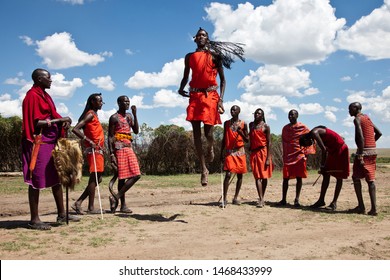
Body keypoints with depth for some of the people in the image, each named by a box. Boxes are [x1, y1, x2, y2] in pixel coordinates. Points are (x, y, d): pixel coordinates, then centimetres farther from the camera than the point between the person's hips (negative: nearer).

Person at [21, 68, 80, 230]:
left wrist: (63, 122, -4)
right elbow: (36, 122, -18)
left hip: (51, 141, 10)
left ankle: (62, 214, 19)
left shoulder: (44, 95, 17)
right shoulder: (33, 96, -11)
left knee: (56, 178, 12)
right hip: (39, 142, -10)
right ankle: (34, 219, 1)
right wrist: (60, 120, -15)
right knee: (37, 180, -5)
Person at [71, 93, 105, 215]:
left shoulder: (95, 115, 20)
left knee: (97, 179, 11)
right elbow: (75, 129, -18)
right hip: (94, 150, -9)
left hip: (98, 151, 9)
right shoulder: (90, 114, -8)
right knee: (94, 178, -6)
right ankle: (91, 208, -1)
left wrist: (102, 147, 9)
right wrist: (89, 141, -21)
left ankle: (79, 202, 13)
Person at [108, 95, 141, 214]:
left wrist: (135, 114, 0)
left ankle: (116, 197, 2)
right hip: (119, 149, -7)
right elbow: (110, 137, -6)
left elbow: (136, 131, 7)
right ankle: (123, 205, -1)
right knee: (122, 177, -8)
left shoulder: (129, 116, 18)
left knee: (136, 175, 0)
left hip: (129, 148, 7)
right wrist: (112, 154, -15)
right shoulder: (114, 118, -2)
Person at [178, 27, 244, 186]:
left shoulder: (214, 55, 4)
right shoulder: (189, 57, 13)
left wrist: (221, 99, -9)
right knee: (196, 133, -1)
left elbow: (222, 79, 3)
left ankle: (211, 147, 32)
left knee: (208, 133, -7)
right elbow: (186, 76, 23)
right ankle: (204, 169, 7)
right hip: (194, 95, 3)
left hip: (210, 95, -3)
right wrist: (181, 89, 1)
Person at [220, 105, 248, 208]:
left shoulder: (243, 124, 5)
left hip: (240, 151, 1)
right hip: (229, 151, -1)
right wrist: (221, 153, 7)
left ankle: (236, 197, 15)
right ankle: (224, 199, -13)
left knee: (239, 175, 5)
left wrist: (241, 132, -15)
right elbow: (224, 139, 11)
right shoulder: (226, 123, 8)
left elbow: (247, 140, 4)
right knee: (228, 174, -13)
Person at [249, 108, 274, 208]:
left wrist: (268, 158, -14)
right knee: (257, 176, -5)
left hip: (263, 152, -3)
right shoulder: (251, 124, 14)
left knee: (264, 176, 2)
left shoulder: (266, 126, -1)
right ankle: (261, 199, -9)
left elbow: (269, 143, -5)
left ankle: (262, 198, 14)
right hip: (254, 152, 3)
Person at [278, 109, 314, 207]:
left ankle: (297, 200, 2)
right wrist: (284, 156, 10)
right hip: (288, 156, 3)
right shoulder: (285, 128, 12)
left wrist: (306, 152, -7)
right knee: (285, 178, 1)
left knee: (299, 178, -1)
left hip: (299, 156, -3)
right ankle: (283, 199, 6)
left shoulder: (303, 127, 1)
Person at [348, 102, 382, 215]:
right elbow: (379, 133, 21)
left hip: (364, 151, -8)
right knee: (370, 179, 6)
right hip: (373, 151, 8)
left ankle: (361, 206, -1)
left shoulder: (357, 119, -8)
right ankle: (373, 208, 1)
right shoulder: (367, 118, 17)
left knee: (356, 177, 2)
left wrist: (360, 155, -22)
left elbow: (360, 137, -20)